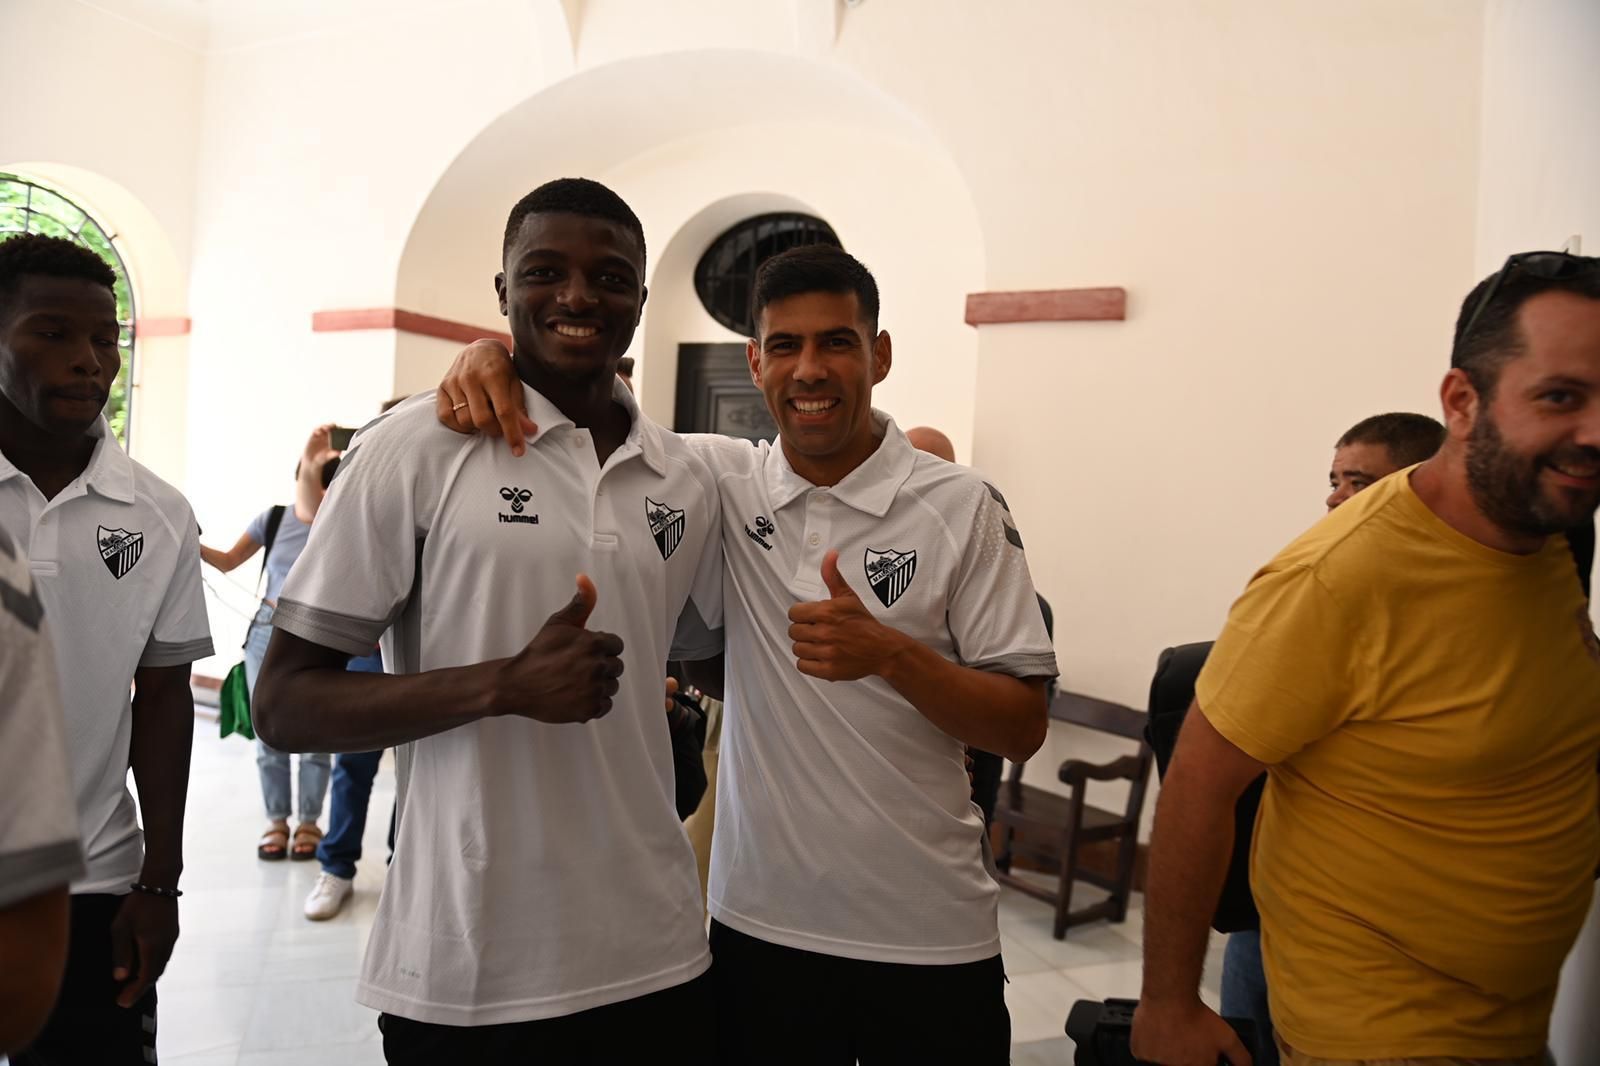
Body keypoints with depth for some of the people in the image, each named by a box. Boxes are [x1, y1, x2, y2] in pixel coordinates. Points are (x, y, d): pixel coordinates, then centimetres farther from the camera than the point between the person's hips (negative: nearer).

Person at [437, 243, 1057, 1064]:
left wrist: (888, 654, -24)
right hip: (759, 922, 2)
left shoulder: (961, 507, -8)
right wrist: (493, 354, -11)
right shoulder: (722, 482, -2)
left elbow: (1023, 728, -8)